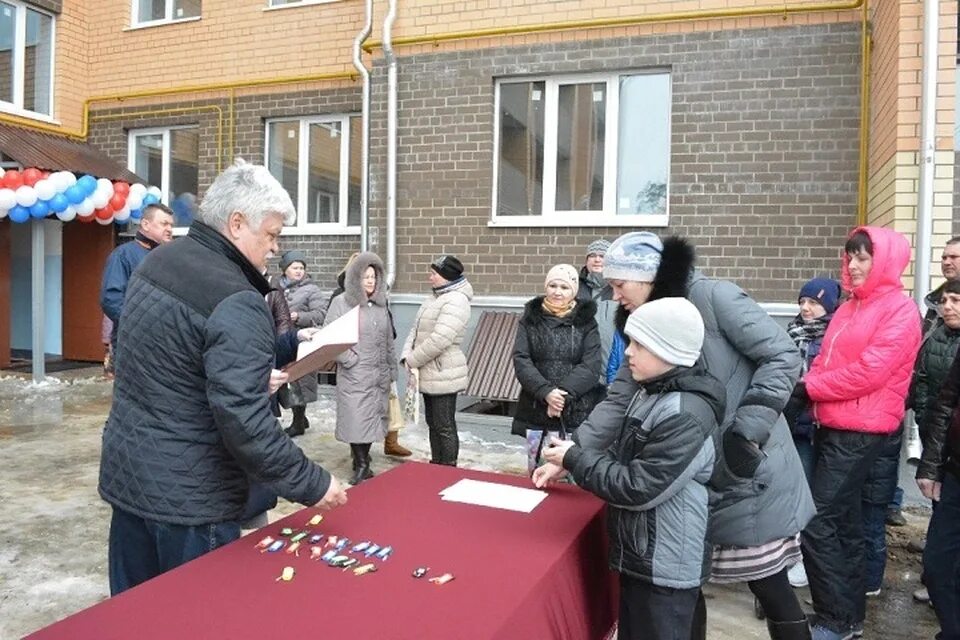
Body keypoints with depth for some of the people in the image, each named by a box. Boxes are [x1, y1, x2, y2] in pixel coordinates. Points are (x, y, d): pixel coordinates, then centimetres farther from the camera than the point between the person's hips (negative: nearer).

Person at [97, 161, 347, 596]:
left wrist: (252, 378, 16)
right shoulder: (236, 304, -23)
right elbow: (244, 424, -27)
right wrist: (312, 484, -17)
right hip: (188, 499, -8)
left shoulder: (156, 263, 5)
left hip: (126, 476, 8)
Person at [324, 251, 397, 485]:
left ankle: (363, 462, 22)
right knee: (356, 419, -3)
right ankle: (361, 465, 9)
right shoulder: (341, 303, -5)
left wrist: (392, 369, 16)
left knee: (372, 418, 9)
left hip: (379, 374, 5)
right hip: (354, 374, -5)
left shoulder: (381, 304, 13)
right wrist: (351, 360, -13)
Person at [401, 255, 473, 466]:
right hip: (430, 374, 10)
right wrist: (407, 356, -5)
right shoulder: (435, 298, 13)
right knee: (433, 424, 19)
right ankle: (436, 465, 31)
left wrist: (413, 360, -15)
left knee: (445, 427, 0)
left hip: (443, 376, -9)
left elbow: (439, 340, -26)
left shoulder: (456, 301, -18)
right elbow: (416, 330, 12)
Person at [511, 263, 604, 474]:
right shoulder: (530, 319, 8)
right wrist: (546, 391, -16)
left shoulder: (586, 322, 3)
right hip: (536, 412, 2)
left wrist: (565, 393, -18)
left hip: (578, 415, -2)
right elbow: (521, 360, -2)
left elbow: (591, 366, -6)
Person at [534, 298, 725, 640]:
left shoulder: (687, 416, -26)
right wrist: (567, 462, 2)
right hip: (639, 559, 9)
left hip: (665, 570, -9)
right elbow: (623, 458, 14)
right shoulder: (651, 394, 4)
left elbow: (637, 488, -26)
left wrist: (575, 458, -17)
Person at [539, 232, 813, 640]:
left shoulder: (714, 298, -15)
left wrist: (748, 428, -22)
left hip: (749, 473, -6)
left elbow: (783, 356, -16)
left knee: (768, 584, 8)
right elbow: (618, 402, 3)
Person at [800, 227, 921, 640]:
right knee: (843, 521, 14)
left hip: (861, 432, -8)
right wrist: (814, 390, -4)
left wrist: (809, 386, -12)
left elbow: (869, 373, -19)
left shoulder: (900, 311, -10)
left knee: (816, 521, -10)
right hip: (834, 426, 8)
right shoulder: (850, 307, 16)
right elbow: (826, 360, 16)